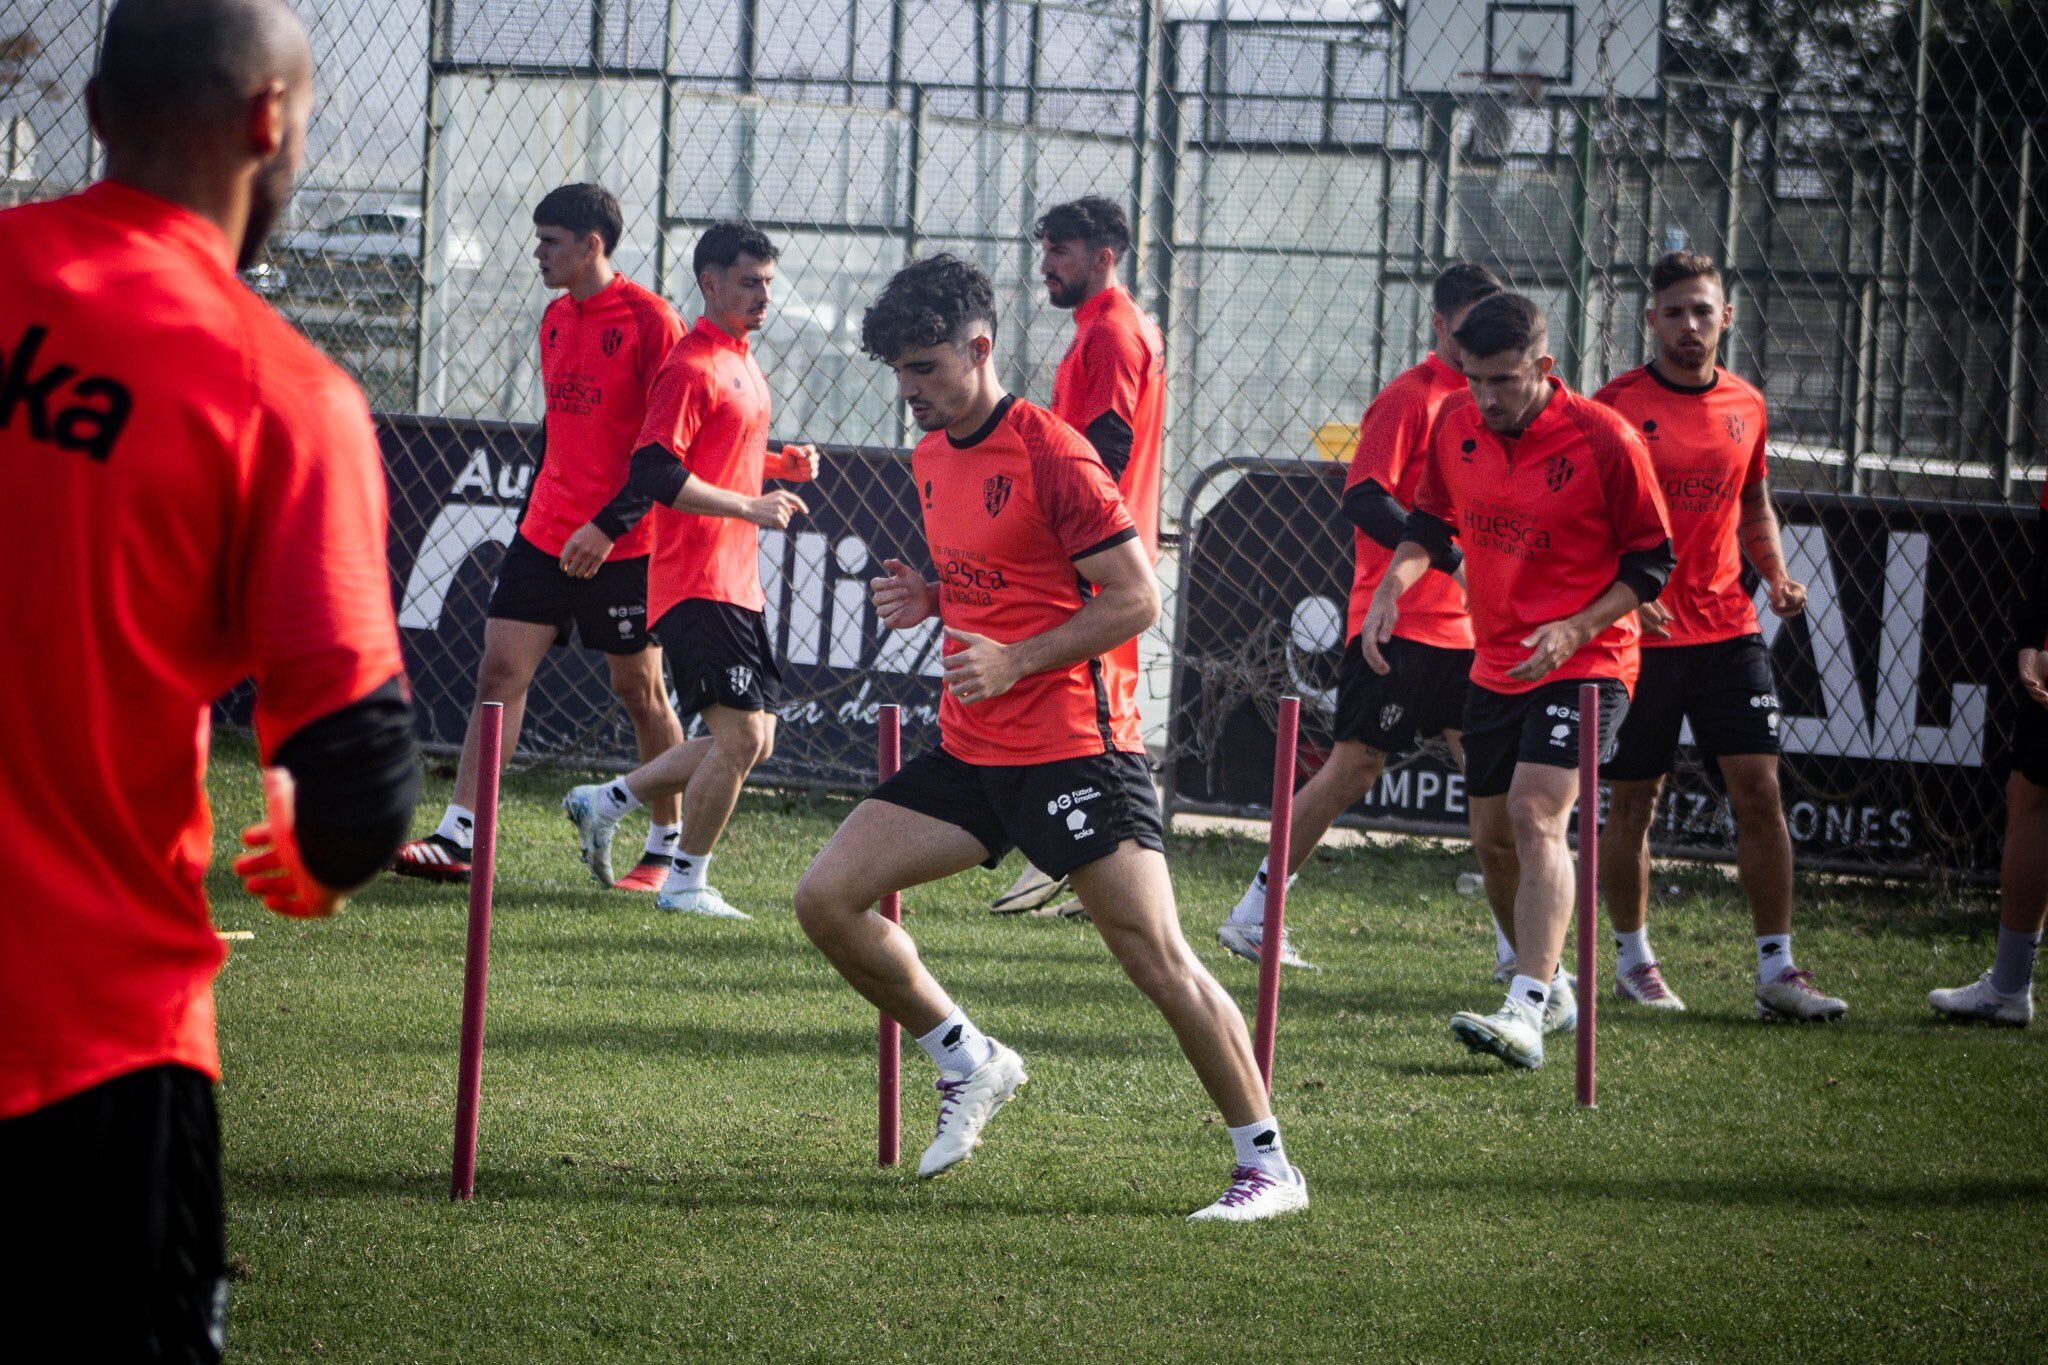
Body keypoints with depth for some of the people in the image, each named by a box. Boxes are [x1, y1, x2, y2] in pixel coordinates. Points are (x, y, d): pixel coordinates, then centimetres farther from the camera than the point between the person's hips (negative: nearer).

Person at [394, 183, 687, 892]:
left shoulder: (649, 320, -12)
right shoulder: (557, 319, 12)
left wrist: (608, 526, -21)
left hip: (622, 543, -7)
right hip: (546, 535, 7)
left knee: (640, 690, 4)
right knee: (501, 669, -3)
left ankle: (668, 847, 18)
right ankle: (456, 839, -6)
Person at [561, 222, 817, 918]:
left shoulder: (742, 361, 18)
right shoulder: (692, 366, -13)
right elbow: (656, 475, -21)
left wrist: (781, 463, 12)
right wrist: (750, 507, -21)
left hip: (738, 583, 10)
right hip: (698, 585, -10)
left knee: (751, 741, 10)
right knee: (741, 736, -11)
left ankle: (608, 800, 19)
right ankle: (687, 882, 0)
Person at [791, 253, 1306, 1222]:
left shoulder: (1050, 454, -13)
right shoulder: (931, 458, 12)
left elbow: (1135, 598, -15)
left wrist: (1014, 660, -21)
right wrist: (932, 600, 4)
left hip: (1072, 750, -8)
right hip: (971, 753, 8)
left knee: (1159, 959, -10)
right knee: (827, 899, -1)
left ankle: (1268, 1165, -2)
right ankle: (970, 1063, 15)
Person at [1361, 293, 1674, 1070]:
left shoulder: (1605, 441, -16)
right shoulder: (1456, 426, 0)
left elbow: (1651, 563, -9)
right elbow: (1432, 523, 16)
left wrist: (1576, 631, -21)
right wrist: (1393, 584, -3)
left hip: (1585, 664, -7)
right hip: (1496, 667, 7)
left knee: (1536, 812, -24)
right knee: (1493, 839, 12)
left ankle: (1526, 1014, -33)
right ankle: (1552, 987, 35)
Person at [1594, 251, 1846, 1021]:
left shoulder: (1745, 407, 9)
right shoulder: (1617, 406, -6)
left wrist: (1775, 575, 5)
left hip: (1727, 632, 3)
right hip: (1638, 633, -3)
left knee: (1759, 791, -5)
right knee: (1632, 803, 5)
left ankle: (1777, 970, -3)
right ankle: (1632, 961, 21)